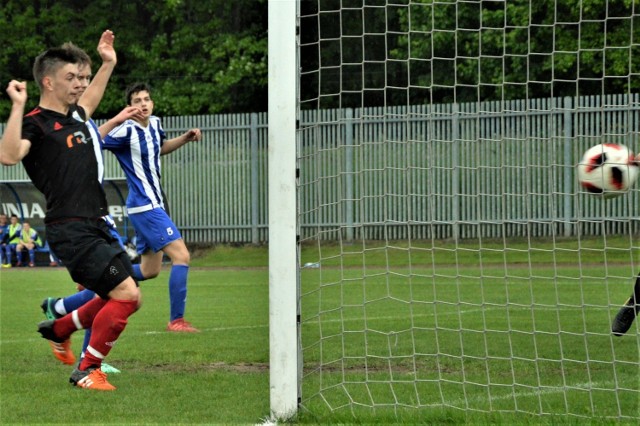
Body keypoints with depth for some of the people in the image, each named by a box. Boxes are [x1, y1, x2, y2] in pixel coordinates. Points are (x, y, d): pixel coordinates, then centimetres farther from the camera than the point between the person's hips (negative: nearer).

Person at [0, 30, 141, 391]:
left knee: (129, 299, 16)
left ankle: (59, 328, 33)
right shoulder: (36, 124, -10)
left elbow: (87, 103, 42)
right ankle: (87, 371, -4)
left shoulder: (74, 116, 16)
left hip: (96, 226, 9)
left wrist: (108, 64, 43)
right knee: (126, 294, -18)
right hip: (71, 230, -9)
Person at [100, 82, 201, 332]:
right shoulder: (126, 131, -16)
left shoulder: (154, 124, 8)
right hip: (145, 206, -9)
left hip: (154, 205, 9)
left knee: (149, 270, 16)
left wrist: (185, 139, 13)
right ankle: (176, 320, -12)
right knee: (181, 256, -15)